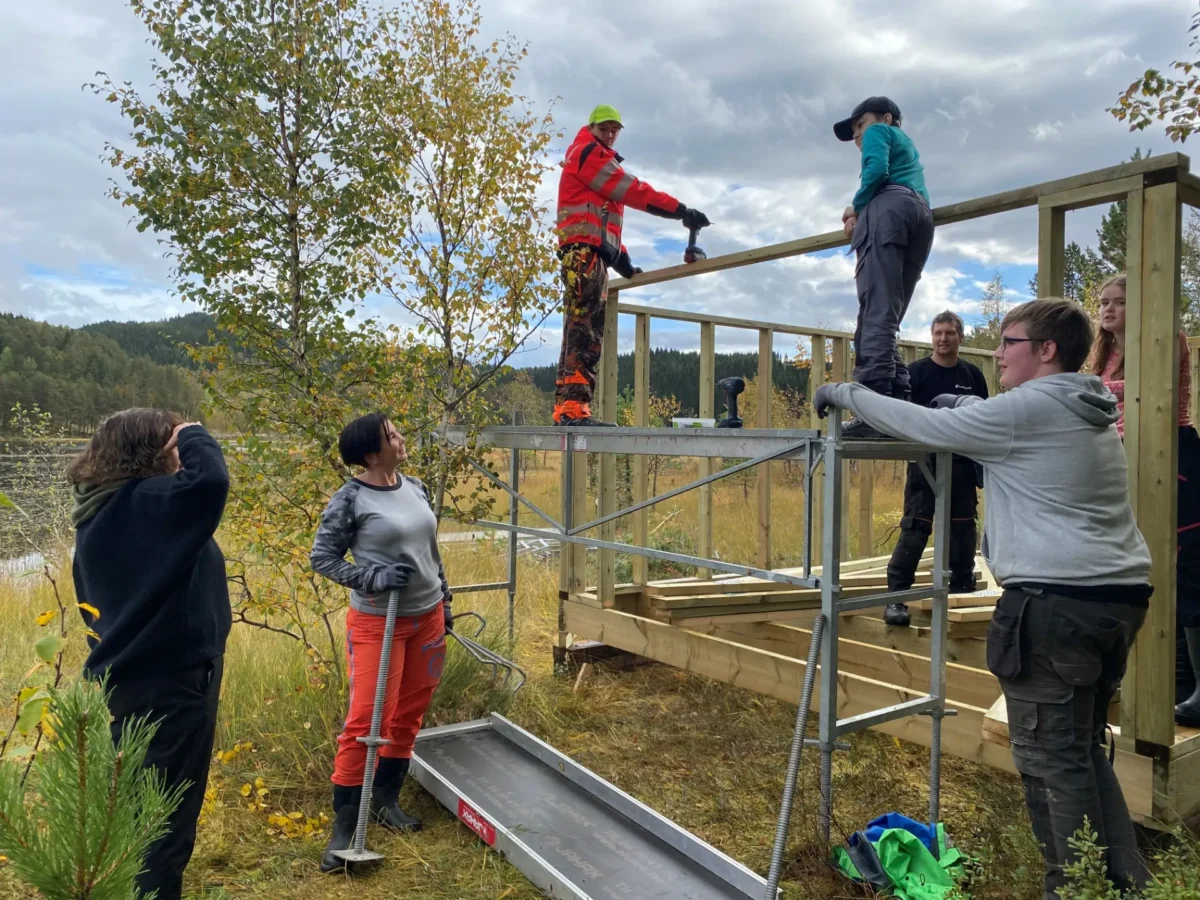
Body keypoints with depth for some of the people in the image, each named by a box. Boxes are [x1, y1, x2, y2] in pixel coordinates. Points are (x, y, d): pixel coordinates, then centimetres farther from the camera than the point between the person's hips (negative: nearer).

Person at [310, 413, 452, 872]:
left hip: (426, 616, 6)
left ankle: (386, 799, 30)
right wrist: (372, 578, -21)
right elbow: (321, 557, -9)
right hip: (377, 621, -6)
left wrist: (444, 599, 15)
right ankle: (345, 823, 8)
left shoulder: (415, 488, 5)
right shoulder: (350, 499, -13)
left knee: (409, 715, 13)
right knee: (365, 720, -6)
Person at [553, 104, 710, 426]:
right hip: (584, 250, -10)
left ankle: (566, 408, 2)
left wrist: (622, 259, 18)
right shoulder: (588, 153, 2)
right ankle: (573, 407, -26)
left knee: (585, 332, 4)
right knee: (582, 331, -19)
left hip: (593, 255, 10)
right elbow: (633, 191, -9)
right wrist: (681, 210, -11)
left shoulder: (600, 163, 33)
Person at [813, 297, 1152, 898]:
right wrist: (964, 407, 22)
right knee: (1083, 750, 19)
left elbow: (921, 426, -10)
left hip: (1057, 602, -10)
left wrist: (846, 393, 2)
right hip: (1119, 595, 10)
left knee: (1051, 760, 1)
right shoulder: (1086, 412, 16)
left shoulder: (1025, 408, -13)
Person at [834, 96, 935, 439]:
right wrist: (861, 214, 13)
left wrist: (856, 206, 9)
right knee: (888, 317, 3)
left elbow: (877, 170, -5)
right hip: (921, 214, 8)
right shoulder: (909, 146, 41)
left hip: (889, 207, -8)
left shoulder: (879, 132, 18)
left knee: (876, 312, -21)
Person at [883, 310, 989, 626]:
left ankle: (964, 593, 24)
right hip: (924, 462, -4)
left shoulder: (973, 375, 9)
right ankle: (896, 597, -2)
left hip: (962, 465, 4)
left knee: (963, 531, 11)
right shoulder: (916, 371, -1)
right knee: (914, 530, -7)